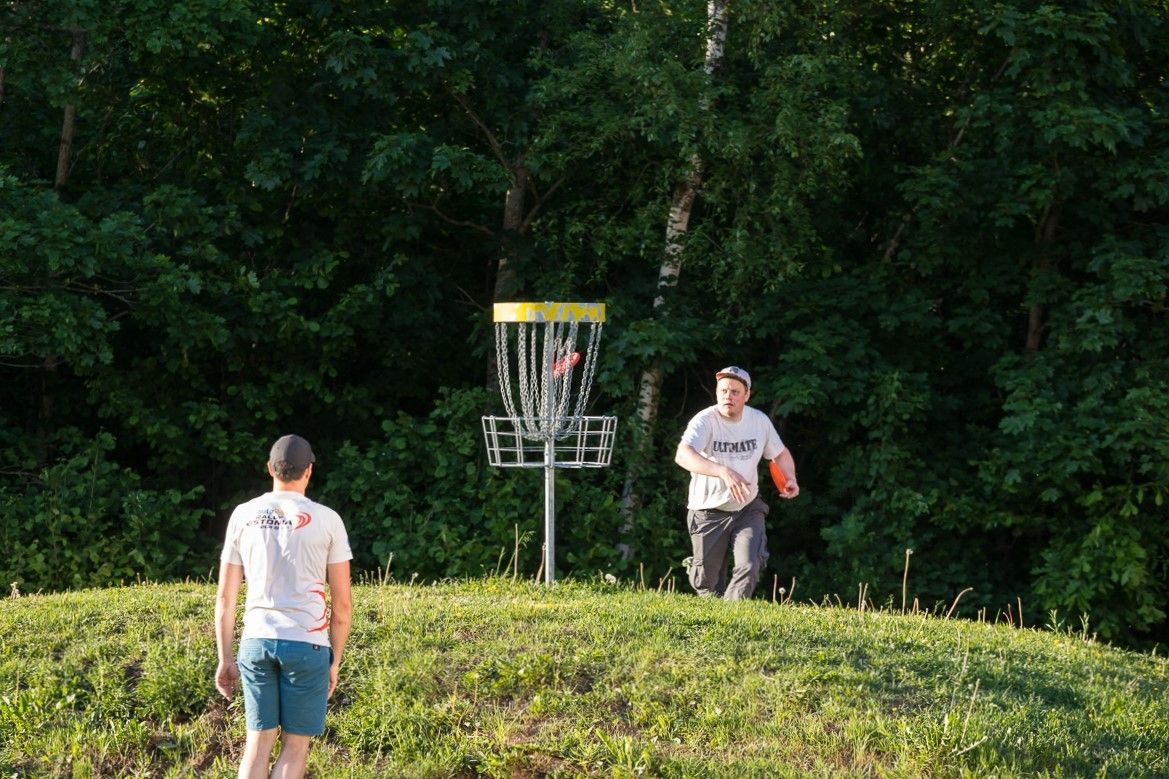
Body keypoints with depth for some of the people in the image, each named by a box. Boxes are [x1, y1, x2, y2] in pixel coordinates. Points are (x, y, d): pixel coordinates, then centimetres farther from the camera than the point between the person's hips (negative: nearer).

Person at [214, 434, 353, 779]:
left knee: (257, 743, 8)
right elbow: (342, 602, 0)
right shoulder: (326, 520, 0)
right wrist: (335, 660, 10)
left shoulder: (243, 515, 7)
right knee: (295, 745, 5)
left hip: (256, 641, 3)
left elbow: (224, 597, 8)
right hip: (307, 645, -3)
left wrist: (225, 659, 13)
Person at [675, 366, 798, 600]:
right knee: (707, 581, 7)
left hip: (748, 509, 3)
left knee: (749, 567, -18)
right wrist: (724, 472, -52)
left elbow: (780, 453, 15)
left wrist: (790, 478, -8)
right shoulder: (705, 421, -19)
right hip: (709, 512, -3)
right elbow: (682, 455, -38)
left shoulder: (760, 420, -3)